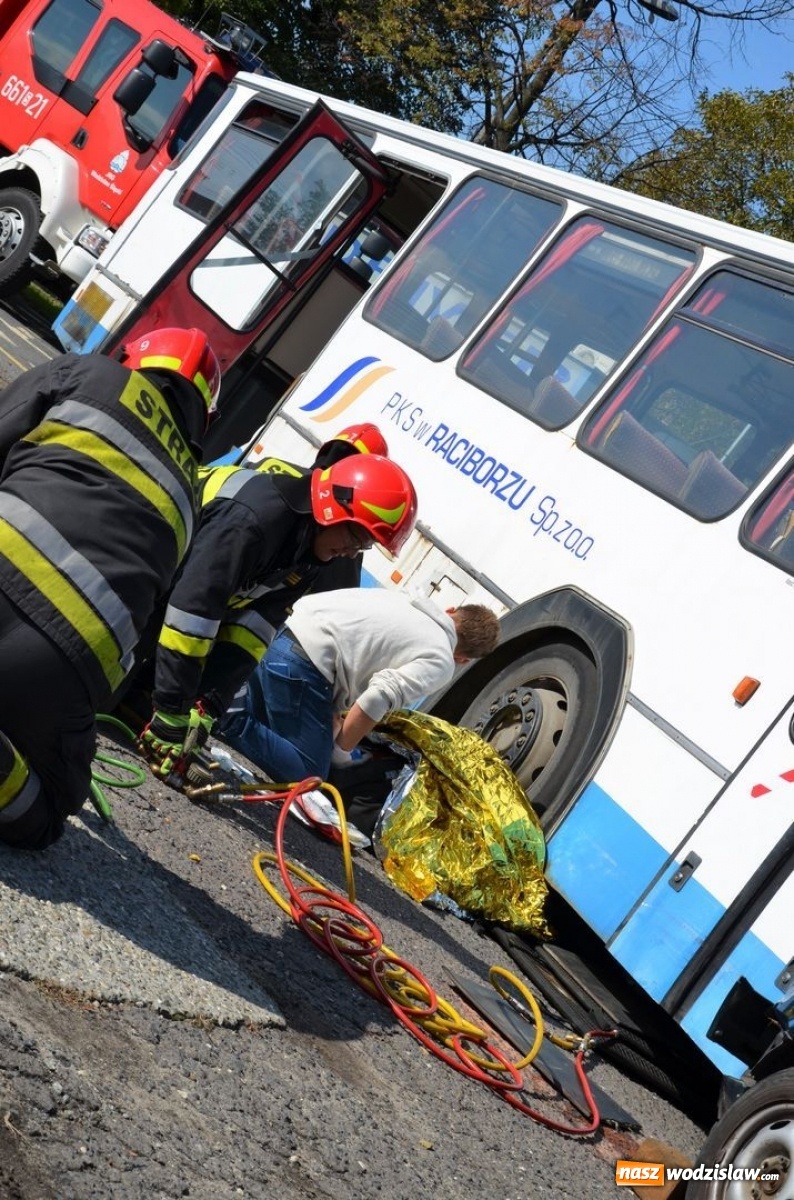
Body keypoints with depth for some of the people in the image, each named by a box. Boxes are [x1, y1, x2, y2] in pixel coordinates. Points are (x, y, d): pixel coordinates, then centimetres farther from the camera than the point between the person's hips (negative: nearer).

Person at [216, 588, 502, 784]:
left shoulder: (408, 601, 22)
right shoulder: (440, 662, -1)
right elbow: (380, 697, -14)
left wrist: (332, 714, 18)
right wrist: (340, 749, -1)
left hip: (282, 636, 8)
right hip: (304, 664, -8)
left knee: (264, 727, 30)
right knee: (306, 778, 0)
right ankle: (229, 723, -12)